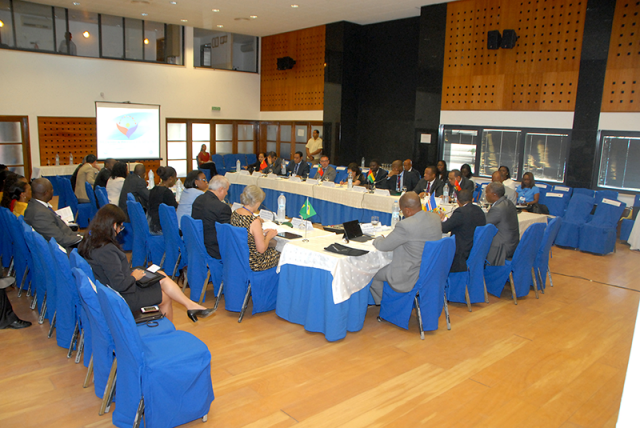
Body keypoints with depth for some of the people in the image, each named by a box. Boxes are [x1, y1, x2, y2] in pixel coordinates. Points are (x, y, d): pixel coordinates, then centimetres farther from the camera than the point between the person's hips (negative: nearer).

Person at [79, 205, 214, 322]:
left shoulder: (89, 244, 0)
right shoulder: (107, 250, -30)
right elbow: (119, 284, -31)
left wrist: (130, 273, 3)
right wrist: (134, 277, -13)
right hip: (122, 298, -9)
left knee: (162, 277, 9)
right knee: (166, 297, 10)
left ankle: (190, 305, 14)